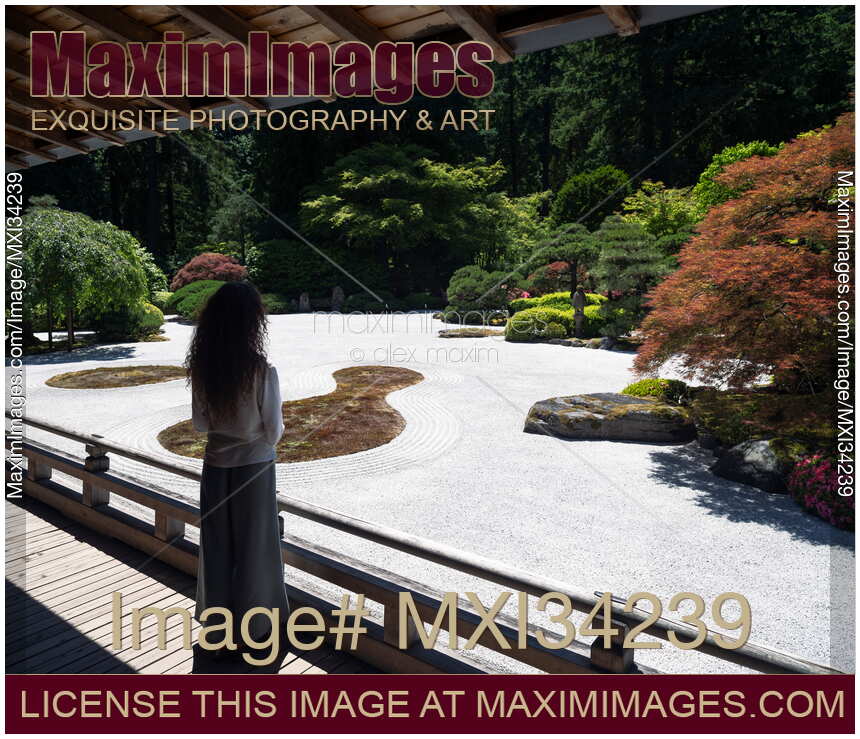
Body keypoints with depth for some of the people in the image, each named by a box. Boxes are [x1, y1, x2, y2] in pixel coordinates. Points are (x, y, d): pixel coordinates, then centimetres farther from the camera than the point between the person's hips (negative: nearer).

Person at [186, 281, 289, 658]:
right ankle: (252, 628, 30)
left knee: (217, 547, 16)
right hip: (254, 466, -3)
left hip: (216, 465, 4)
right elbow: (274, 430, -13)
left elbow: (200, 422, 2)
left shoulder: (202, 366, -8)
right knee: (253, 547, 13)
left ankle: (220, 632, 31)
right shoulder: (262, 369, -20)